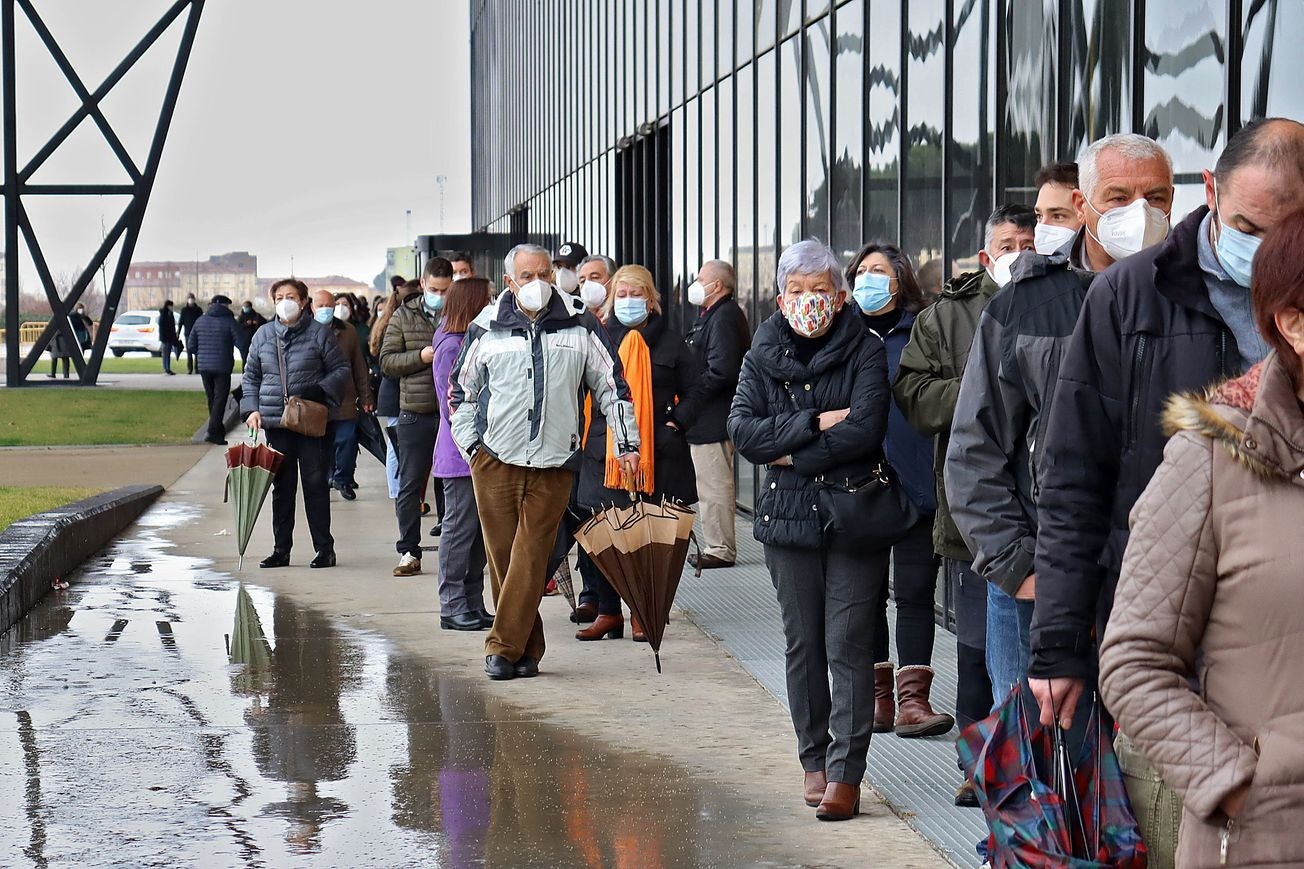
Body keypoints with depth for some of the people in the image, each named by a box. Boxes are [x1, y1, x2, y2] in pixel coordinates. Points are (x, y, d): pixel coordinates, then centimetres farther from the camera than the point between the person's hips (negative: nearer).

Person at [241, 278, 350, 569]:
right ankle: (281, 550, 13)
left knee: (315, 484, -1)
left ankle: (324, 548, 6)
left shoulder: (319, 333, -2)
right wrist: (252, 408, 4)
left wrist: (320, 391, -14)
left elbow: (341, 369, 1)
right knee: (282, 486, 8)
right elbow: (251, 376, 17)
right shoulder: (263, 335, 9)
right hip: (275, 423, 4)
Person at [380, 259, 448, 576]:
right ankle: (409, 552, 10)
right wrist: (420, 357, -12)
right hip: (416, 414, 1)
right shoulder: (403, 317, 7)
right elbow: (386, 361, 3)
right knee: (410, 485, 4)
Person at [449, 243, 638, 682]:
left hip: (552, 464, -1)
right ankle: (528, 646, 11)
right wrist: (469, 444, 7)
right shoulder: (486, 328, 6)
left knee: (531, 557, -6)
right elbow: (461, 390, 16)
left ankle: (504, 647, -5)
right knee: (502, 557, 1)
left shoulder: (578, 325, 6)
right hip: (495, 460, 1)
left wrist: (626, 441, 6)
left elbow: (610, 384, 12)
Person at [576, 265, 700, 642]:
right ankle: (608, 612, 9)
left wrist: (677, 423, -5)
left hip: (657, 453, 0)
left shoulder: (670, 342, 7)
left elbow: (694, 392, 10)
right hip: (608, 452, 0)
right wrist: (589, 433, 2)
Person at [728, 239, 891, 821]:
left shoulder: (865, 352, -1)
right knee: (803, 645, 8)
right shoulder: (763, 356, 8)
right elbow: (742, 429, -5)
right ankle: (814, 759, 19)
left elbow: (866, 429, -14)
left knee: (848, 646, -6)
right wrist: (816, 424, -14)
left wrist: (794, 456, -9)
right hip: (788, 516, 3)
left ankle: (845, 773, -5)